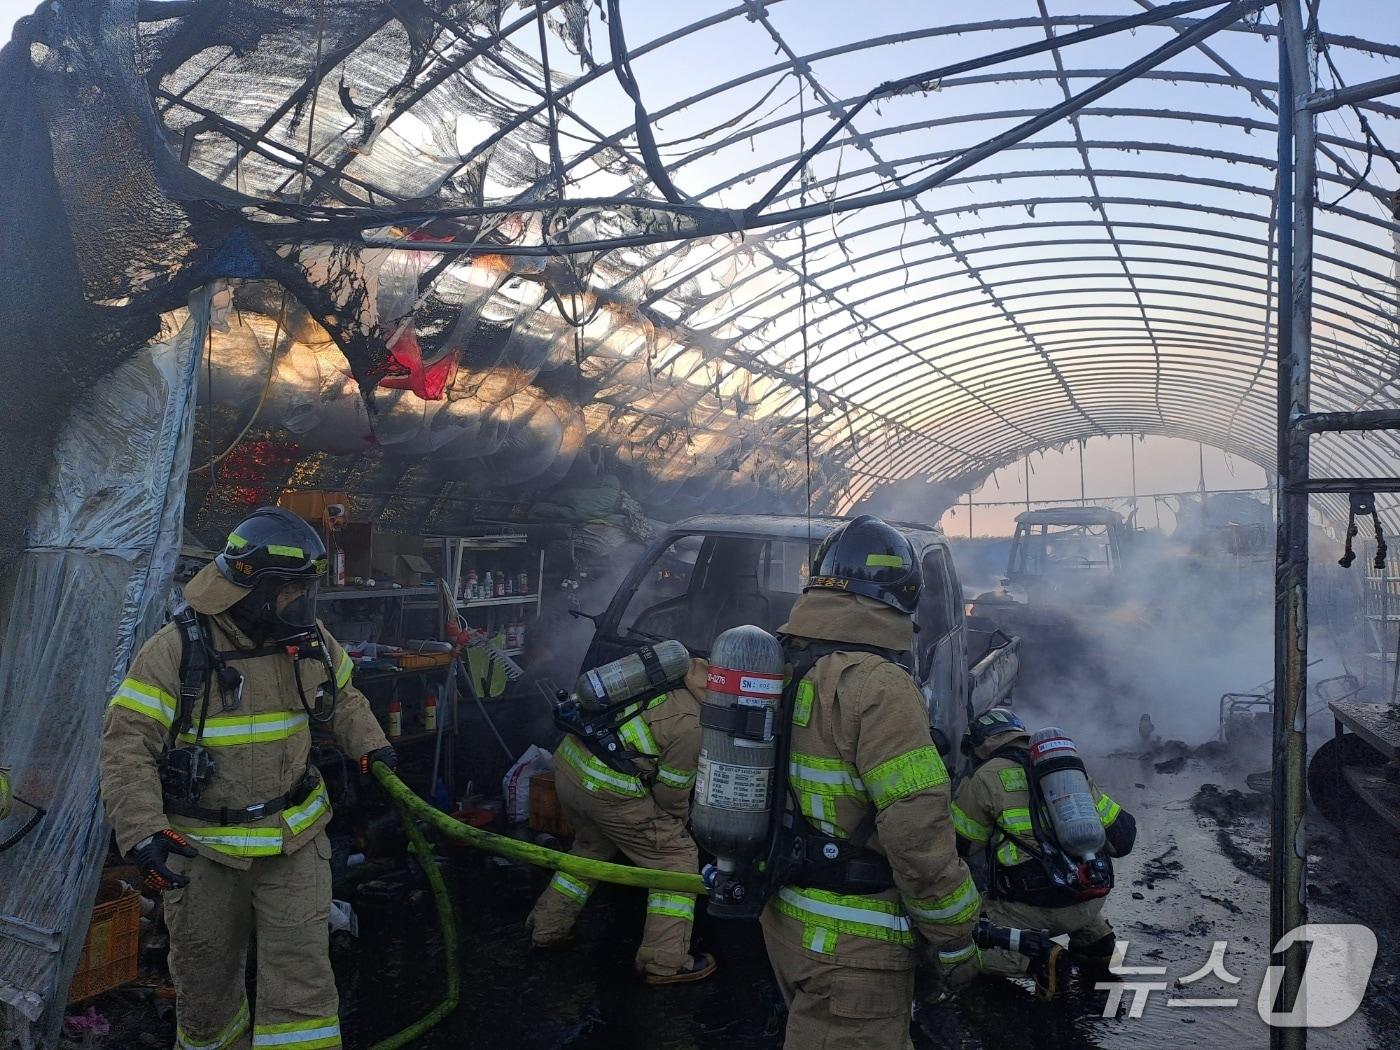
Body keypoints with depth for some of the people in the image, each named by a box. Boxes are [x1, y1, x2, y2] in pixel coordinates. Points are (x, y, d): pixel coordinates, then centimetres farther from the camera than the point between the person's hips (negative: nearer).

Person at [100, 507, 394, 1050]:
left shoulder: (310, 641, -2)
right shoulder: (175, 650, -16)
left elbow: (343, 698, 16)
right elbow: (127, 744, -16)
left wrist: (370, 746, 0)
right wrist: (143, 831, -26)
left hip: (295, 842, 2)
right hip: (201, 848, -2)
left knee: (302, 977, -2)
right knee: (205, 977, 18)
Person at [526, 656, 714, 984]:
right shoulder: (692, 724, -15)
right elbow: (671, 790, -5)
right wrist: (679, 819, 17)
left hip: (568, 761, 8)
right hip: (609, 790, -8)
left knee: (593, 847, 32)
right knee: (677, 857, 7)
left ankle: (547, 927, 41)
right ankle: (665, 962, 11)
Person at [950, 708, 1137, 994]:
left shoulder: (987, 777, -2)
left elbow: (958, 844, 7)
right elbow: (1122, 833, 16)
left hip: (1033, 907, -6)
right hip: (1092, 901, 6)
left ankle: (1036, 959, -11)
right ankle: (1094, 941, 19)